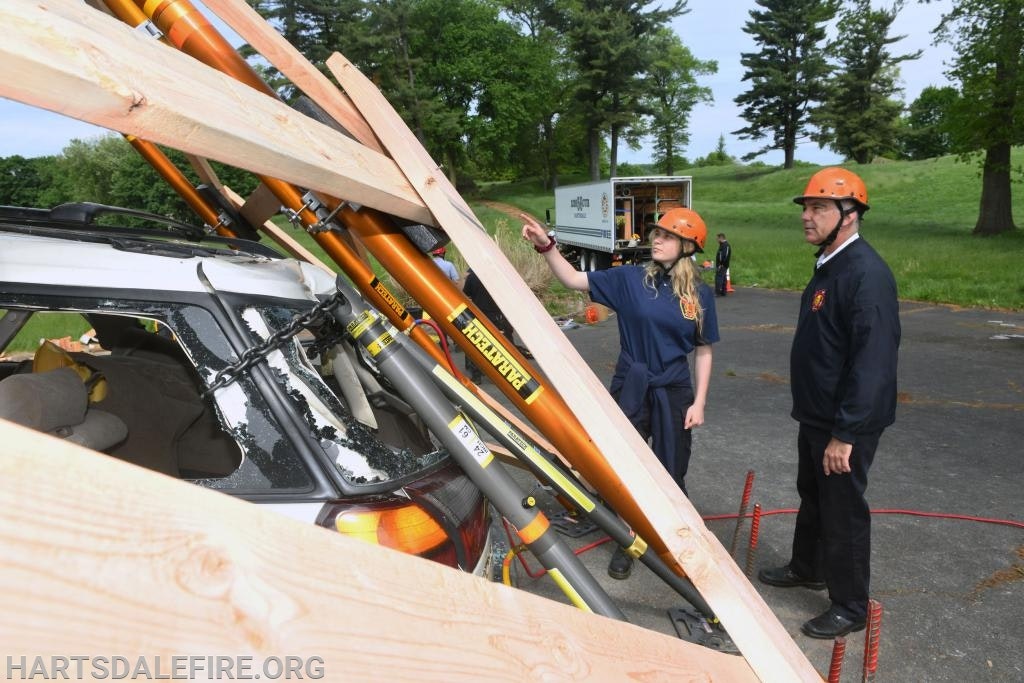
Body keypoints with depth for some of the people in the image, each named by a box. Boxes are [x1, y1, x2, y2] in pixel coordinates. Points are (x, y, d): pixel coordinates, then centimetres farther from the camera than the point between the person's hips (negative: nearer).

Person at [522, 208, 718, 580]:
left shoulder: (700, 294, -2)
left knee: (671, 475, 10)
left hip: (674, 394, 0)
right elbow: (574, 279, -5)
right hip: (630, 390, 0)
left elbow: (702, 352, 3)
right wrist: (546, 246, -19)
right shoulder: (630, 279, -5)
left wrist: (699, 402, -1)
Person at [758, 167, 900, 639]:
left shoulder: (866, 273, -23)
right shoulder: (828, 264, 8)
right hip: (815, 415, 10)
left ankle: (850, 607, 22)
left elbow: (873, 362, -27)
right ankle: (807, 568, 44)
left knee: (843, 510, 5)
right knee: (811, 495, 24)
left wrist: (845, 433, -27)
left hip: (845, 423, -10)